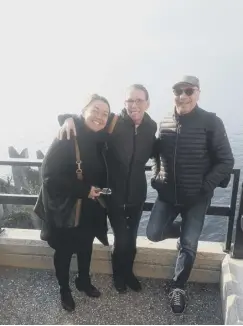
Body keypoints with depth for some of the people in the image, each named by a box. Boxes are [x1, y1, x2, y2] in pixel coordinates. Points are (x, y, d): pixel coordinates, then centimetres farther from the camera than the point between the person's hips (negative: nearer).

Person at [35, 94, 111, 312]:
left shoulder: (100, 140, -3)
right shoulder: (67, 138, -21)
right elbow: (49, 174, -24)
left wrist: (98, 190, -7)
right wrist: (83, 190, -23)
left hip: (89, 207, 5)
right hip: (64, 207, -5)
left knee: (86, 246, 22)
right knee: (64, 250, 14)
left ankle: (84, 281, 47)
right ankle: (64, 290, 38)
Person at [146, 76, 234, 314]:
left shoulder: (211, 122, -11)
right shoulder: (164, 123, 1)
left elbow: (226, 161, -10)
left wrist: (205, 187, -15)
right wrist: (156, 177, 0)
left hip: (197, 197, -3)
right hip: (167, 193, 4)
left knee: (189, 245, 2)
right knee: (153, 234, 1)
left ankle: (178, 288, 28)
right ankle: (185, 230, 33)